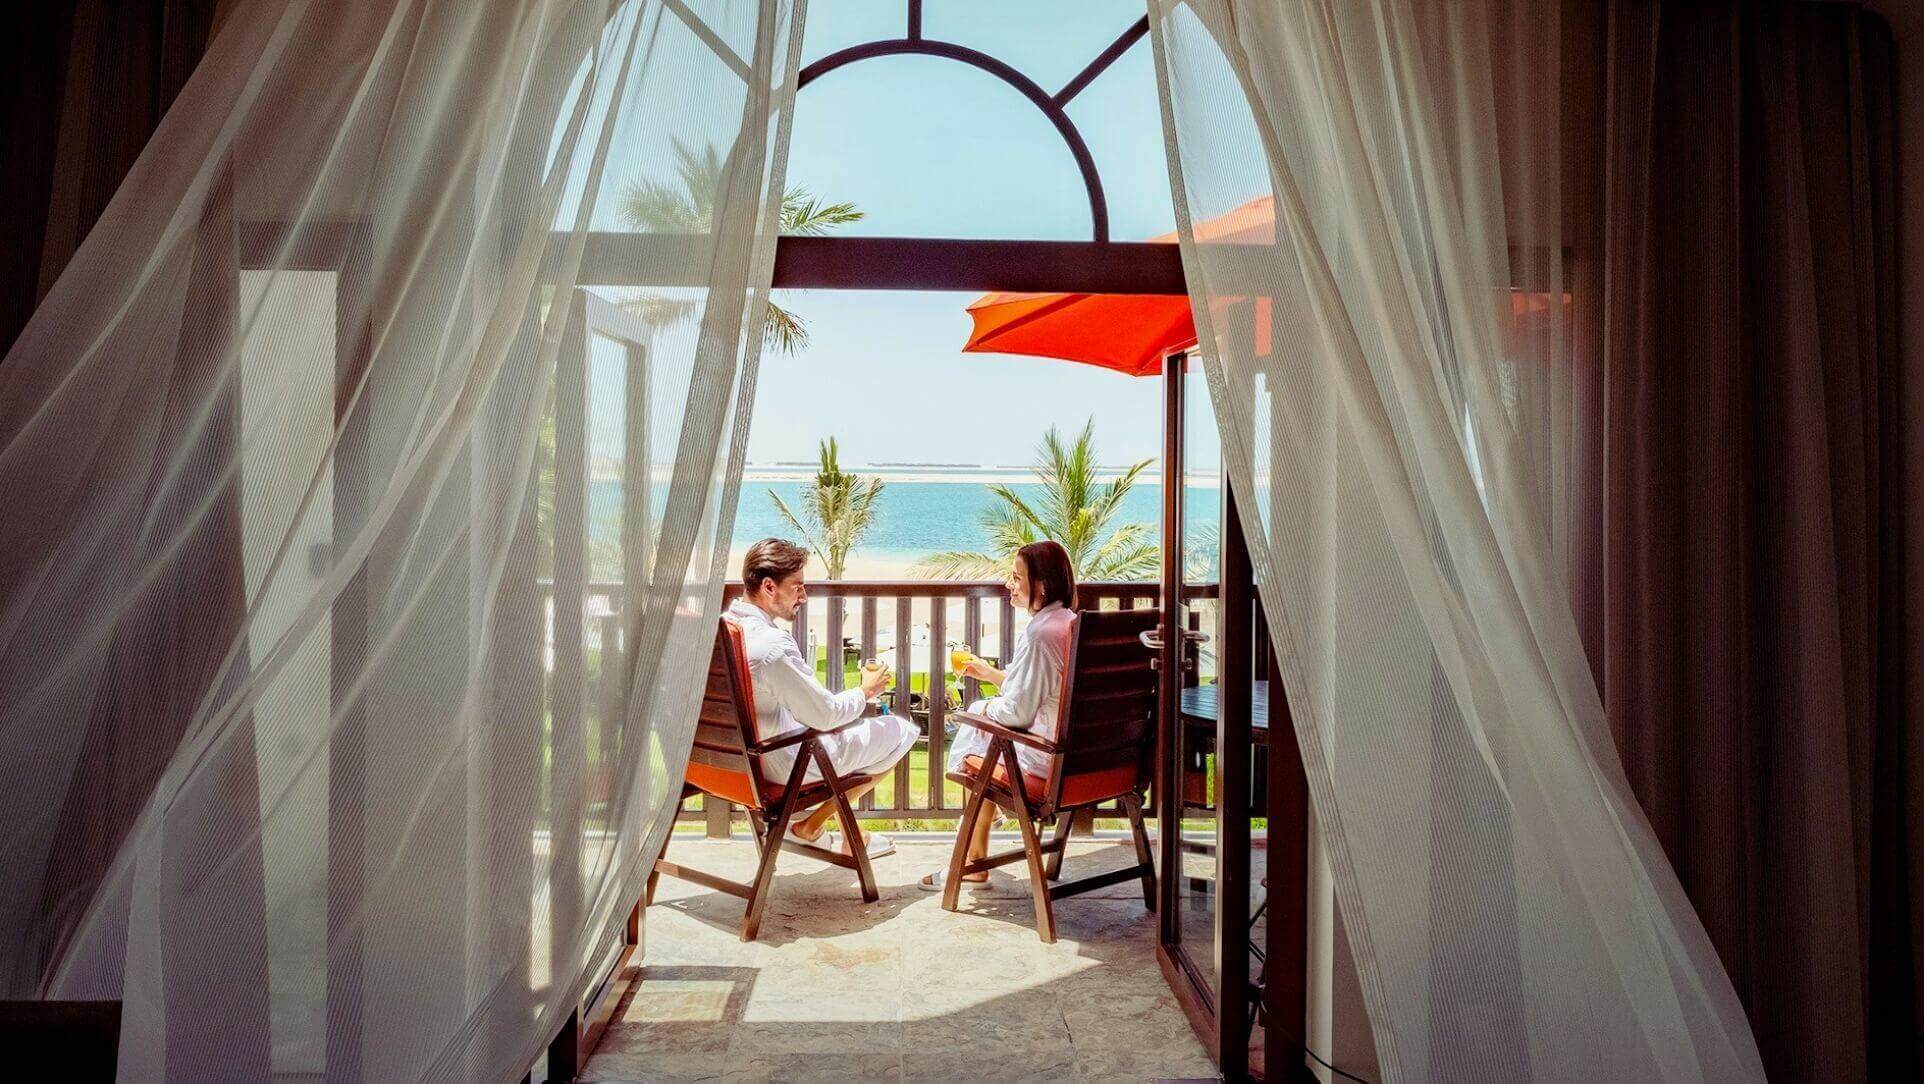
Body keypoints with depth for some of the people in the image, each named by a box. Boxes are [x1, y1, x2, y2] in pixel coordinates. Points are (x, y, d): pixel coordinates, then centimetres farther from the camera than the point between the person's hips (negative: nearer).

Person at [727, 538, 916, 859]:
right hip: (780, 764, -9)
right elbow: (825, 714, -21)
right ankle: (811, 825, 10)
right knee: (902, 730, -1)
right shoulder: (772, 645, -29)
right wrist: (865, 691, -2)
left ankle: (850, 839, 30)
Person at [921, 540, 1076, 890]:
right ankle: (990, 810, 32)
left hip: (1045, 754, -9)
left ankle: (975, 862, 31)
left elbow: (1018, 711, -20)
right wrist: (989, 673, 16)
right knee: (979, 710, 21)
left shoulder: (1039, 632, -23)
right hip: (1073, 746, 9)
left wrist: (989, 708, 0)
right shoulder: (1069, 621, 6)